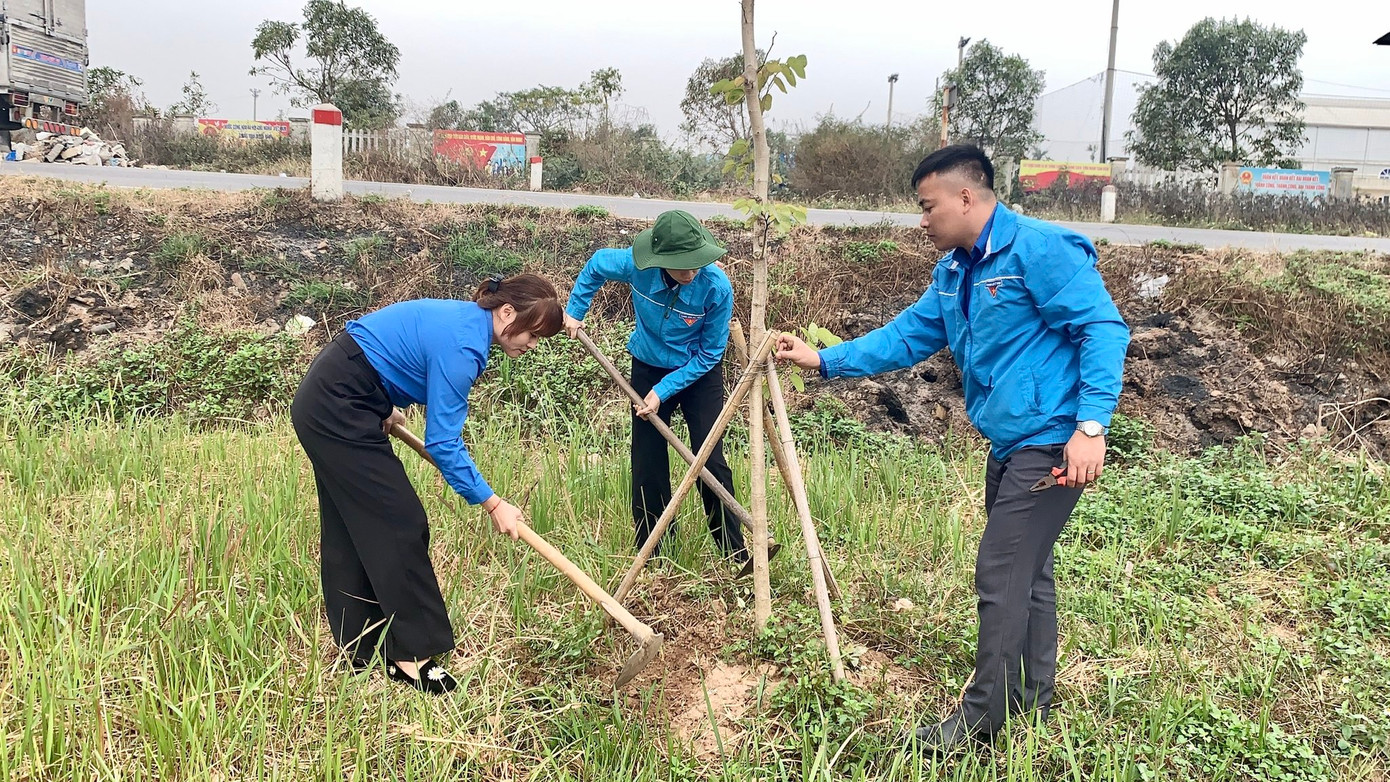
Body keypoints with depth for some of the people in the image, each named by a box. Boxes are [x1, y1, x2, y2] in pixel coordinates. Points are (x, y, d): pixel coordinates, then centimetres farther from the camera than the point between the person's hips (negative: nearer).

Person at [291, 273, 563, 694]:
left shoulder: (463, 317, 6)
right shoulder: (461, 345, -24)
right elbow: (443, 443, -23)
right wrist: (492, 504, -18)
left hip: (326, 402, 10)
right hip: (338, 411, -10)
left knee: (350, 531, 13)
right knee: (399, 525, -8)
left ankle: (361, 649, 21)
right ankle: (409, 655, 1)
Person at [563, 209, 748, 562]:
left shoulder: (717, 287, -30)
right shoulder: (637, 266, -25)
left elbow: (709, 354, -18)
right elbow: (595, 265, 0)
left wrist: (663, 391, -21)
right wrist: (574, 311, -2)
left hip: (699, 373, -2)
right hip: (648, 368, 3)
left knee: (710, 460, -9)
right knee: (647, 463, 5)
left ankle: (736, 555, 1)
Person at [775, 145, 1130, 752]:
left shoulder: (1040, 249, -16)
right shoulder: (953, 272, 11)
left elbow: (1104, 329, -19)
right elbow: (906, 337, 14)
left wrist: (1092, 425, -26)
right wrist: (824, 360, 10)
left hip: (1051, 442, -9)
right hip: (1010, 444, 9)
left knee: (1001, 576, -6)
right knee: (1026, 571, 17)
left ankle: (983, 717, 8)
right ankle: (1031, 699, 32)